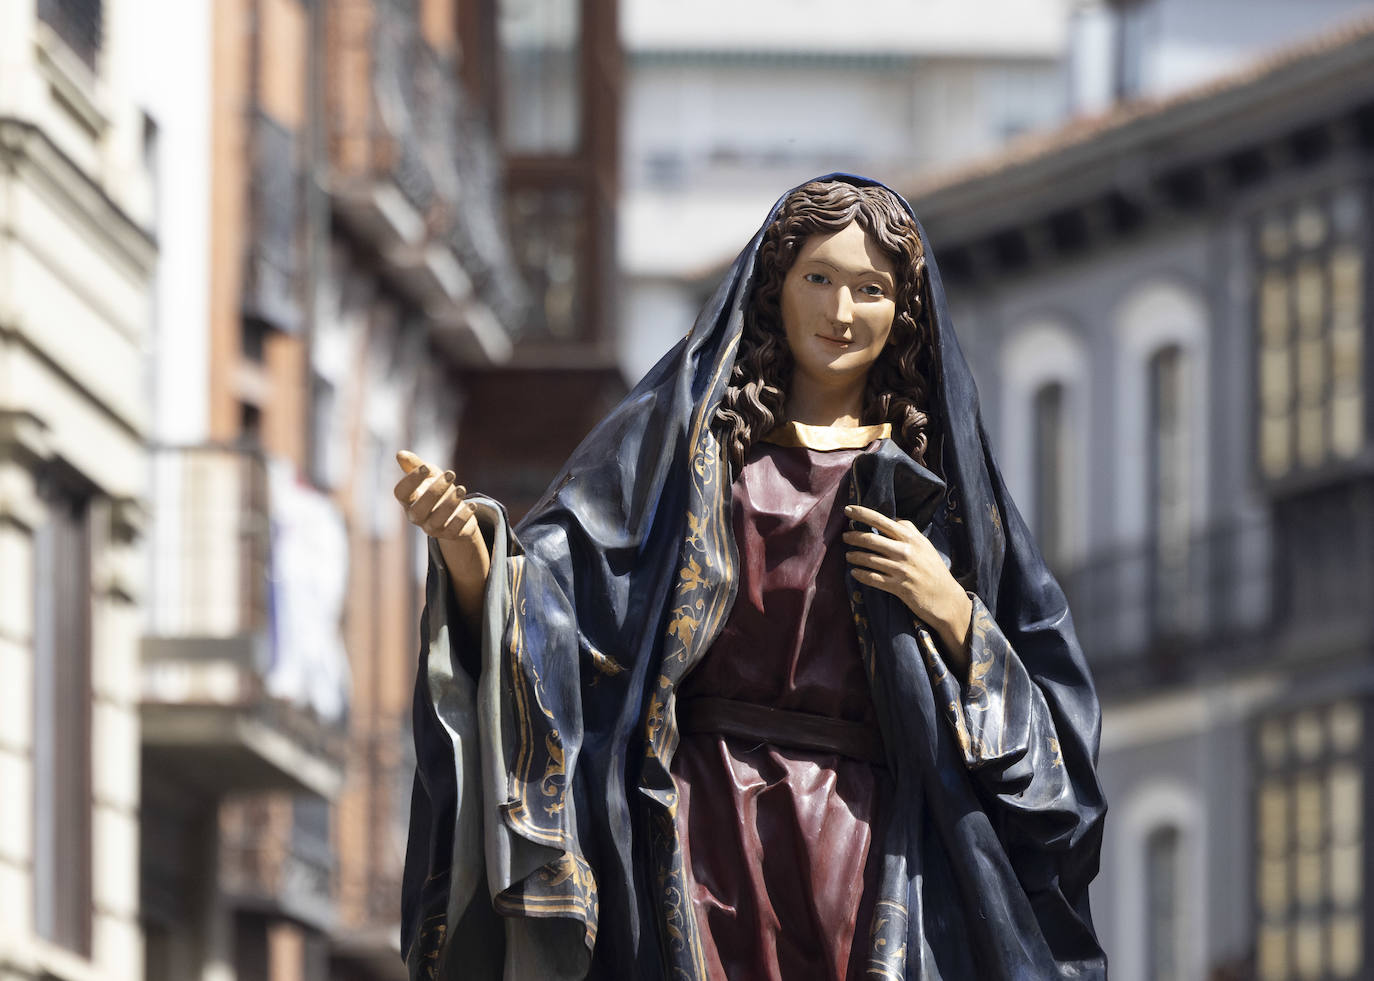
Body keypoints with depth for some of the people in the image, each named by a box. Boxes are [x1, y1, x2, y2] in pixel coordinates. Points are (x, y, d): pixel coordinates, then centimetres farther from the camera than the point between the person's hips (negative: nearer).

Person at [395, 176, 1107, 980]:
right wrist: (463, 541, -19)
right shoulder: (686, 437, 11)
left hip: (871, 846, 1)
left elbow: (1042, 695, 14)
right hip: (706, 839, -1)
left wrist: (948, 609, -4)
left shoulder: (937, 477, 15)